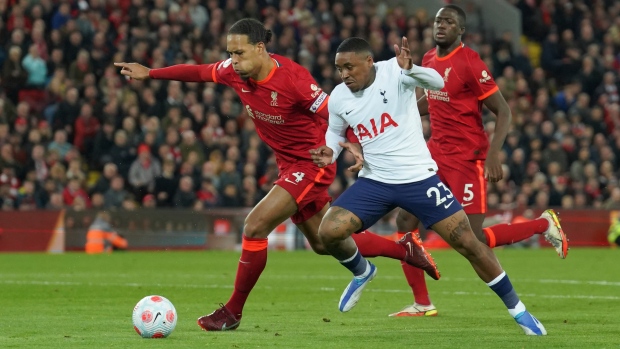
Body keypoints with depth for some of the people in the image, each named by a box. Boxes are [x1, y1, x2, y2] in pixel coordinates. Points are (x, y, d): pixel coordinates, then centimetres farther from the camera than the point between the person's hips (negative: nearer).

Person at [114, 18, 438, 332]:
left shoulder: (292, 79, -28)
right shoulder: (235, 72, -8)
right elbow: (199, 72, 9)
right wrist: (149, 73, 11)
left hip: (312, 163, -8)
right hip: (289, 165, 8)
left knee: (255, 226, -16)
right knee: (324, 243, 18)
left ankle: (232, 311, -3)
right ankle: (405, 249, 34)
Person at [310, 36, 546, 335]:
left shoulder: (393, 72, -16)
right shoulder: (338, 98, -2)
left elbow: (437, 83, -34)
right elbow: (335, 131, 18)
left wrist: (410, 68, -55)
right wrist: (329, 153, -4)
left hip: (418, 178, -4)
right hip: (374, 182, 4)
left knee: (468, 244, -4)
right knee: (328, 232, -15)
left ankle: (516, 308, 12)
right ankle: (362, 272, 18)